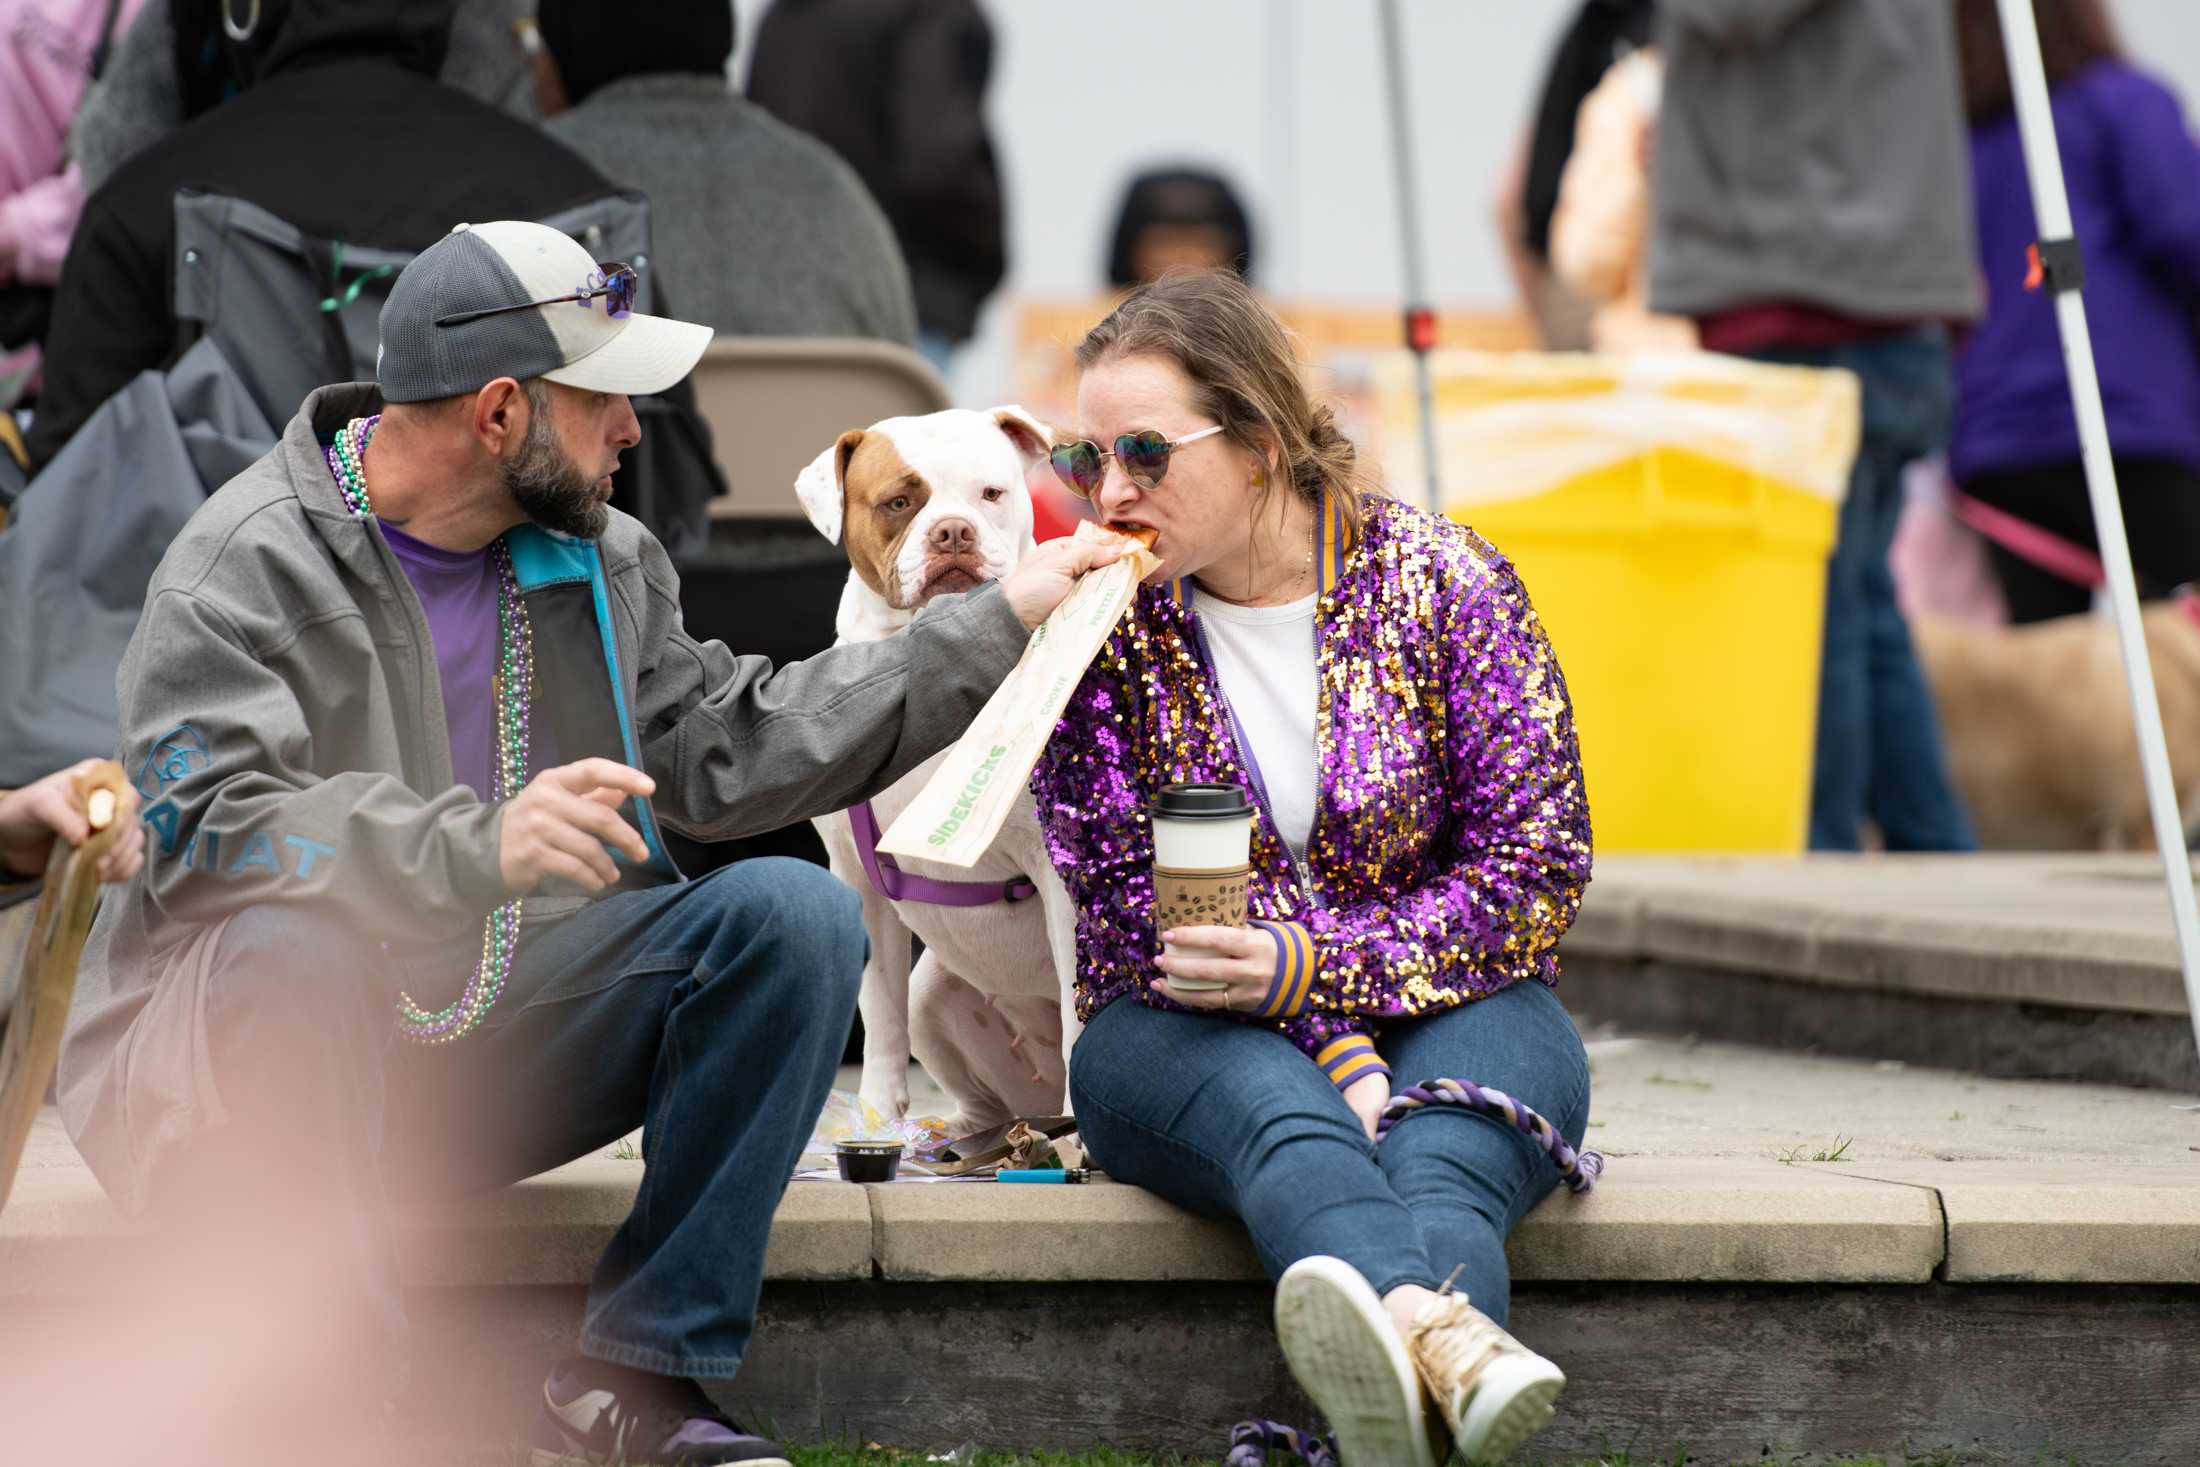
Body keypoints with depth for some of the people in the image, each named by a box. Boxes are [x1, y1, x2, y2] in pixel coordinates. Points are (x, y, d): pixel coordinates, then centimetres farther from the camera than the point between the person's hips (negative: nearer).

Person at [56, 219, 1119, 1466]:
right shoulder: (245, 567, -13)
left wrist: (999, 626, 10)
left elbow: (726, 750, 12)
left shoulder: (597, 560, 10)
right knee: (296, 943, -40)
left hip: (500, 1057, 6)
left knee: (793, 912, -12)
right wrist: (478, 847, -40)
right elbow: (213, 820, -26)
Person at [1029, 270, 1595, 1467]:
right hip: (1195, 1033, -1)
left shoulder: (1440, 581, -3)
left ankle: (1398, 1356, -70)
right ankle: (1441, 1332, -72)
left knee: (1442, 1155, -35)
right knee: (1286, 1115, -37)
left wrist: (1317, 964, -19)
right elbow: (1128, 907, -5)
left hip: (1450, 1010, 1)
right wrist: (1335, 1049, -19)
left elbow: (1537, 870, -6)